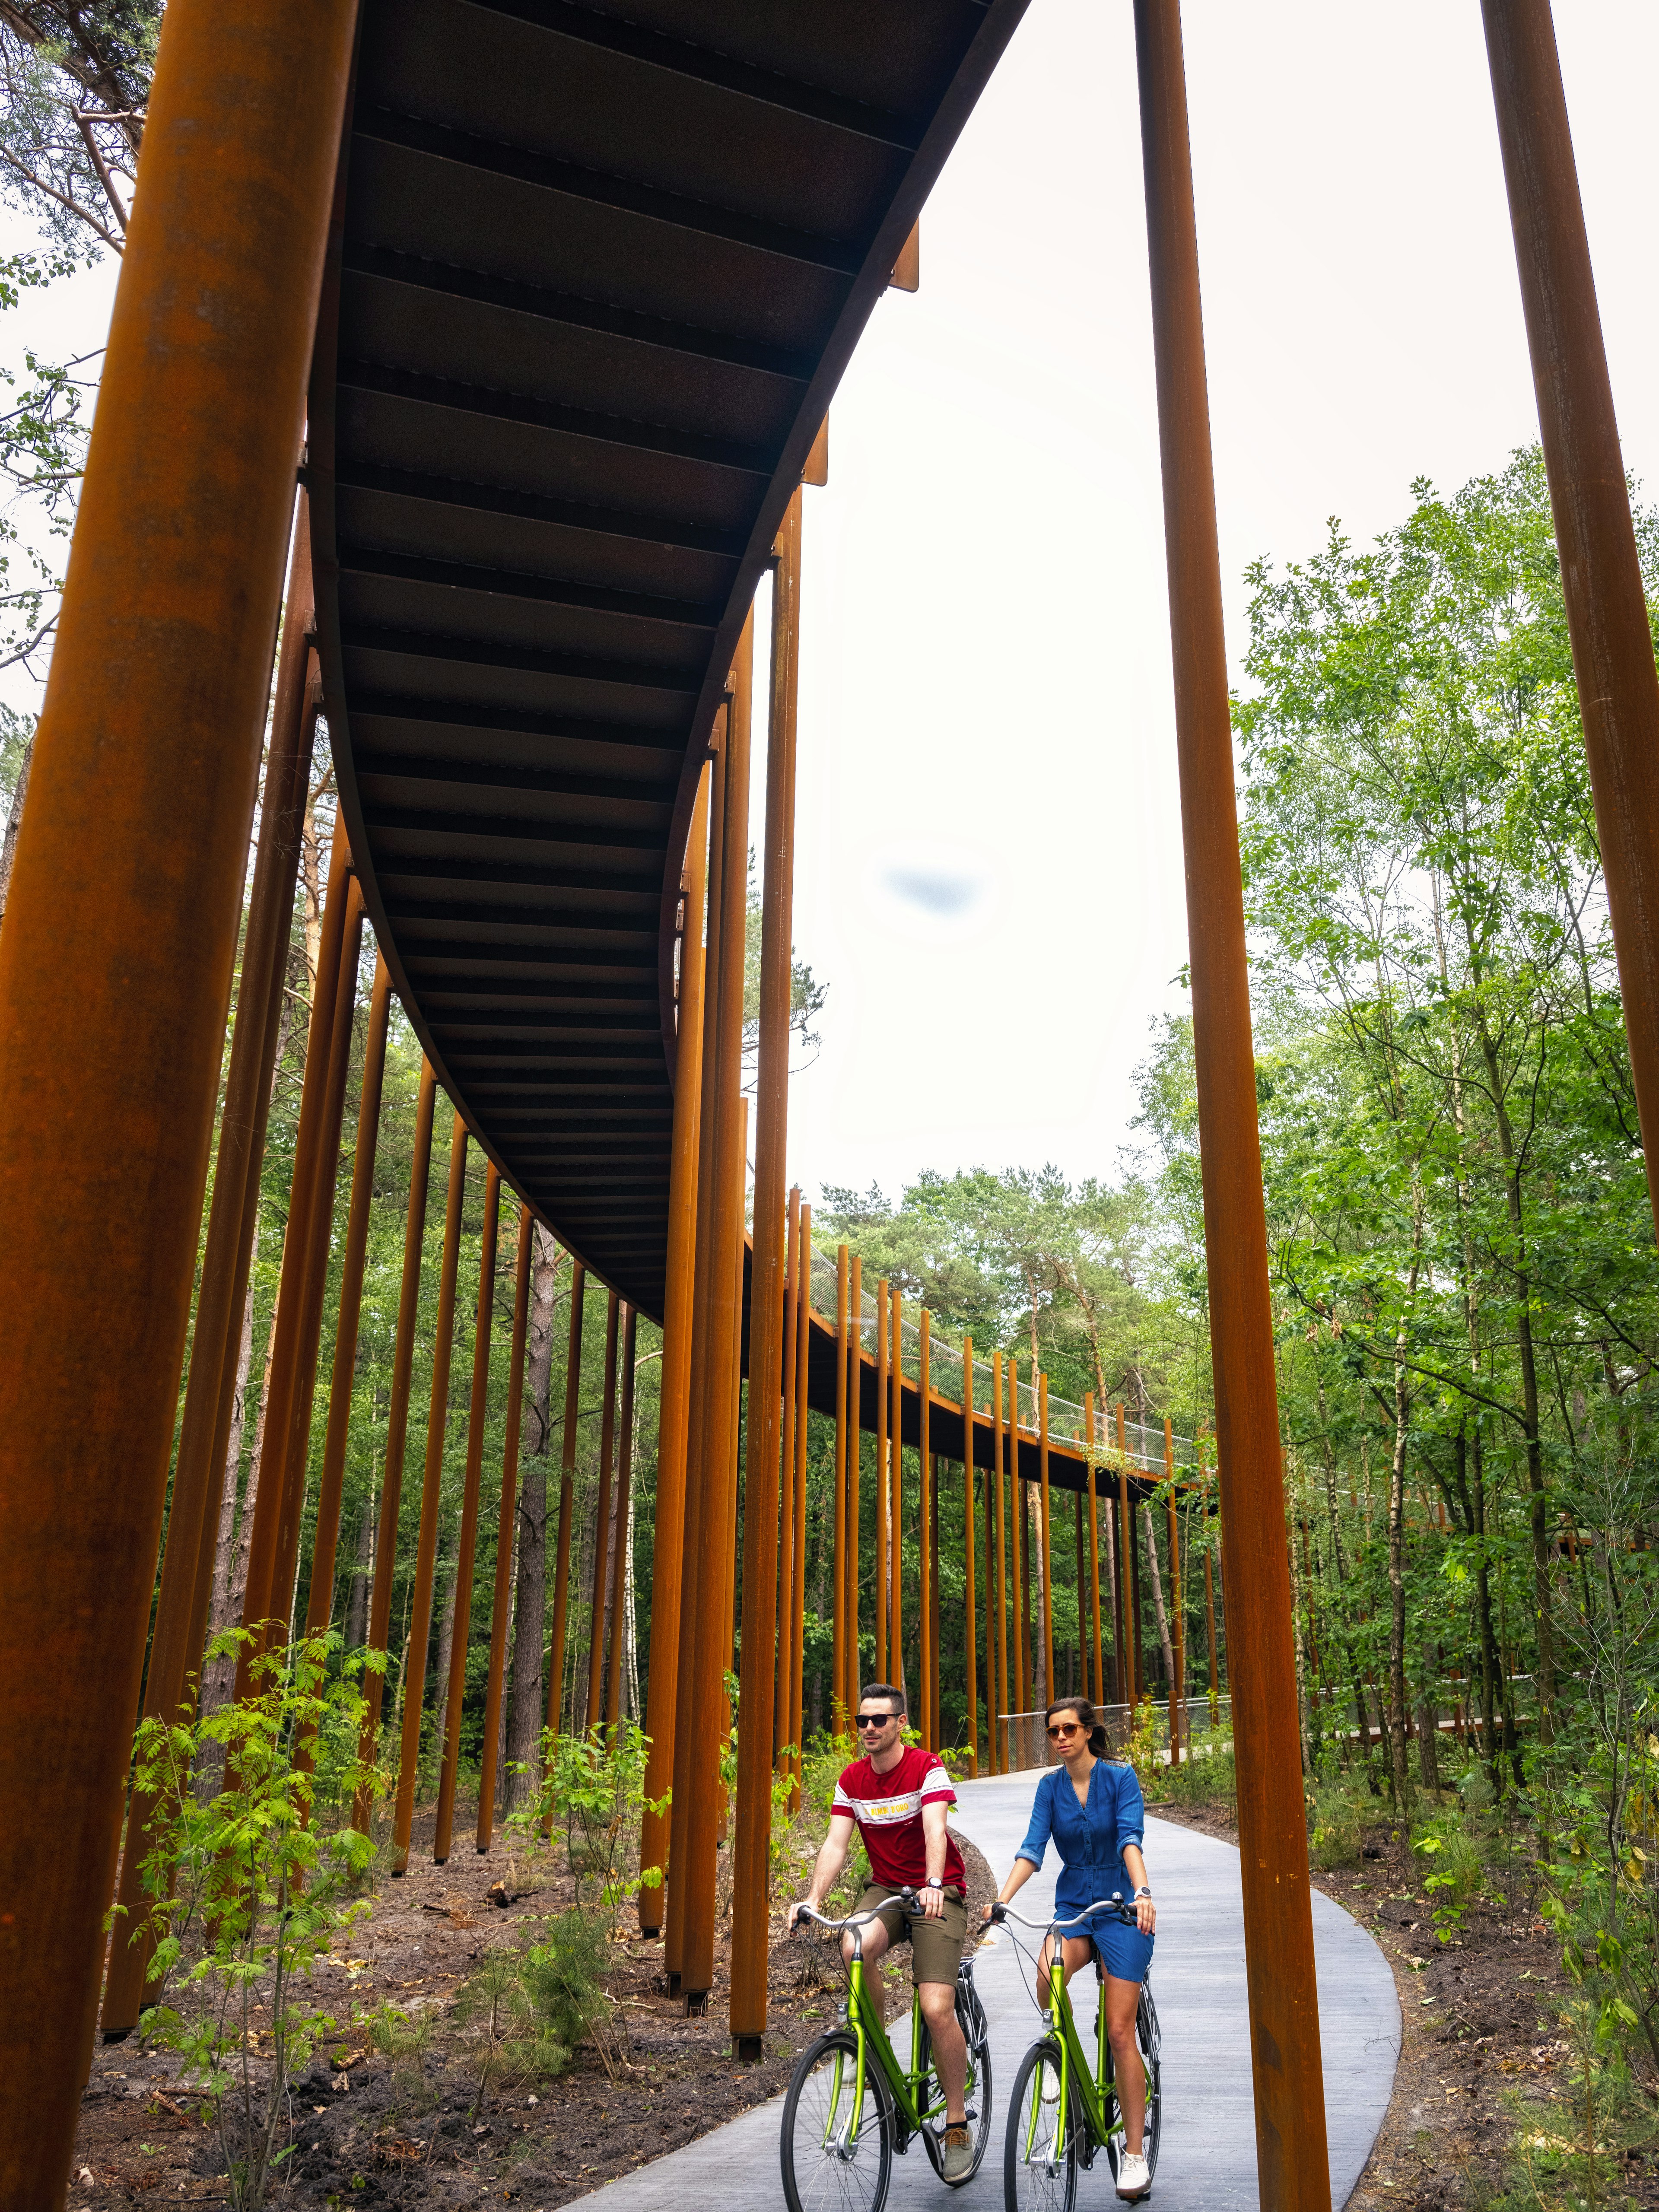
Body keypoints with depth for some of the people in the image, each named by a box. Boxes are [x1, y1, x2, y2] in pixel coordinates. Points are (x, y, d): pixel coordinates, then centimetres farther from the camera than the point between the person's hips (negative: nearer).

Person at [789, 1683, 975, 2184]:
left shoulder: (927, 1767, -15)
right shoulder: (852, 1780, -1)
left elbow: (935, 1831, -28)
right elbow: (836, 1843, -8)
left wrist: (933, 1886, -45)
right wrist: (814, 1898, -25)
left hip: (938, 1893, -3)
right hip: (885, 1889, 4)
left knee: (937, 2008, -16)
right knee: (856, 1947, -30)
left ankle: (958, 2128, 3)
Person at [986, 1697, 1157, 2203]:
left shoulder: (1120, 1778, -10)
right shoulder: (1050, 1786, 1)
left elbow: (1130, 1839, -22)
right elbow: (1033, 1847, -7)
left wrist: (1142, 1892, -40)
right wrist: (1003, 1899, -21)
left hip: (1121, 1908, -3)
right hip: (1072, 1904, 3)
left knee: (1120, 2032, -5)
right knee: (1047, 1972, -30)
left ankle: (1135, 2153, 9)